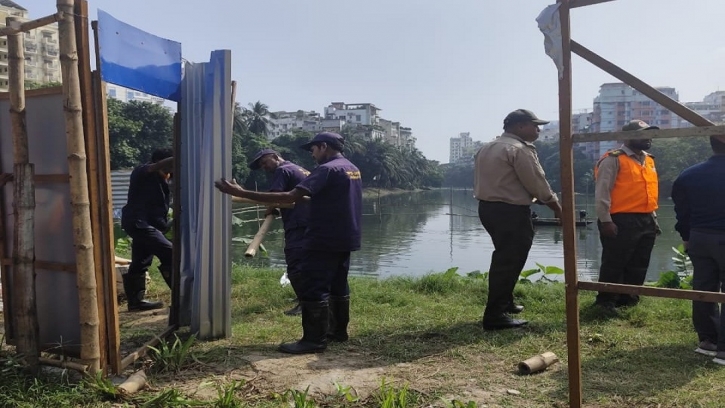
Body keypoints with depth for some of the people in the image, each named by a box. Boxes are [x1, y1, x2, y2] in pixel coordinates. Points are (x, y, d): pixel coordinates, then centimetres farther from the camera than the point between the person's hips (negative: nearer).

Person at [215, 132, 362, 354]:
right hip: (344, 239, 10)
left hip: (325, 240, -10)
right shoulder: (353, 169, 12)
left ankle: (315, 340, -2)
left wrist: (242, 193, -28)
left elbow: (291, 197, -26)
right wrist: (314, 195, 27)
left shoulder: (328, 169, -17)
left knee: (312, 286, -5)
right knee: (338, 285, 17)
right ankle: (338, 331, 26)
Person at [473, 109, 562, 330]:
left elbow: (479, 181, 14)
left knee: (503, 258, 21)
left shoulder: (487, 148, 15)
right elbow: (538, 185, -12)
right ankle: (495, 315, -3)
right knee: (509, 261, -4)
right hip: (511, 212, -10)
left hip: (487, 207, 10)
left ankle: (504, 303, 33)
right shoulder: (519, 149, -13)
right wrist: (558, 209, 0)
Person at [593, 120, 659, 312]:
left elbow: (650, 191, 22)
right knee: (614, 264, -1)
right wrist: (605, 220, -18)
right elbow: (602, 192, -14)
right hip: (622, 222, -8)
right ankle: (605, 300, 10)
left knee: (639, 265, 14)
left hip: (647, 221, 8)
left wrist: (653, 216, 18)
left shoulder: (648, 160, 16)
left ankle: (628, 299, 26)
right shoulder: (613, 159, -9)